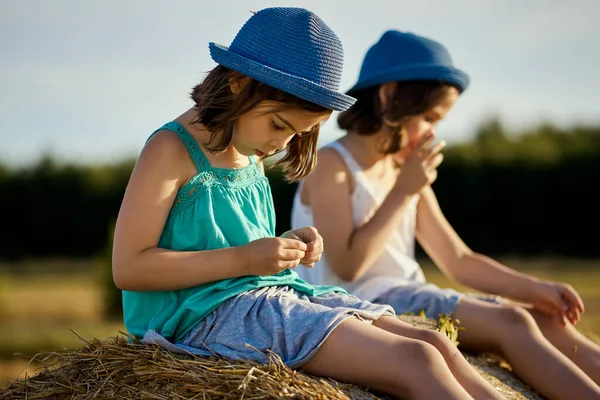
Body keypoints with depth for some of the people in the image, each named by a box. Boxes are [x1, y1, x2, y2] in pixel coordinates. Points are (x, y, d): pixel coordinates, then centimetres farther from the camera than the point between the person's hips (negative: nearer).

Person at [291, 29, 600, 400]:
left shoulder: (407, 173, 17)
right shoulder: (331, 165, -7)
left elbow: (458, 260, 14)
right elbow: (347, 266, -17)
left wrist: (533, 288, 0)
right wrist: (403, 193, -13)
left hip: (407, 298, 8)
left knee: (549, 322, -5)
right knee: (509, 323, -22)